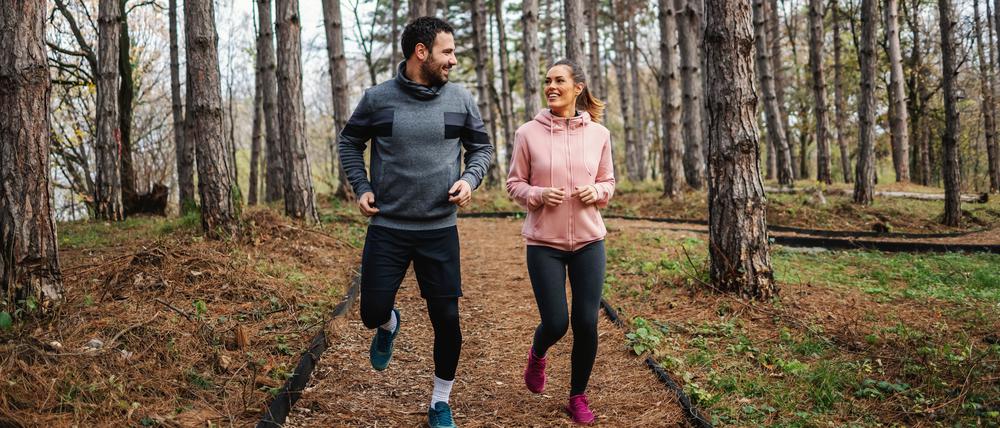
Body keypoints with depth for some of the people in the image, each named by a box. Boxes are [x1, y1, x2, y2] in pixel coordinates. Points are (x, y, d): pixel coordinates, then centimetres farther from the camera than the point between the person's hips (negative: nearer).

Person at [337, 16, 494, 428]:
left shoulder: (460, 99, -1)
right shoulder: (378, 98, -4)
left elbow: (482, 147, 11)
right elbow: (349, 142, 11)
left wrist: (469, 179, -7)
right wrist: (361, 187, -1)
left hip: (440, 231, 1)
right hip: (387, 229, 0)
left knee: (447, 321, 2)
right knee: (373, 313, 3)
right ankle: (389, 325, 43)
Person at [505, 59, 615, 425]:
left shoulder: (598, 134, 1)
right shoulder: (528, 133, -4)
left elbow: (608, 182, 11)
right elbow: (514, 184, 2)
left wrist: (596, 192, -11)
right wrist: (537, 195, -18)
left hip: (588, 240, 2)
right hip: (544, 242, -2)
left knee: (587, 324, 2)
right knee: (556, 324, -2)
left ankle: (579, 396, 25)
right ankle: (537, 355, 37)